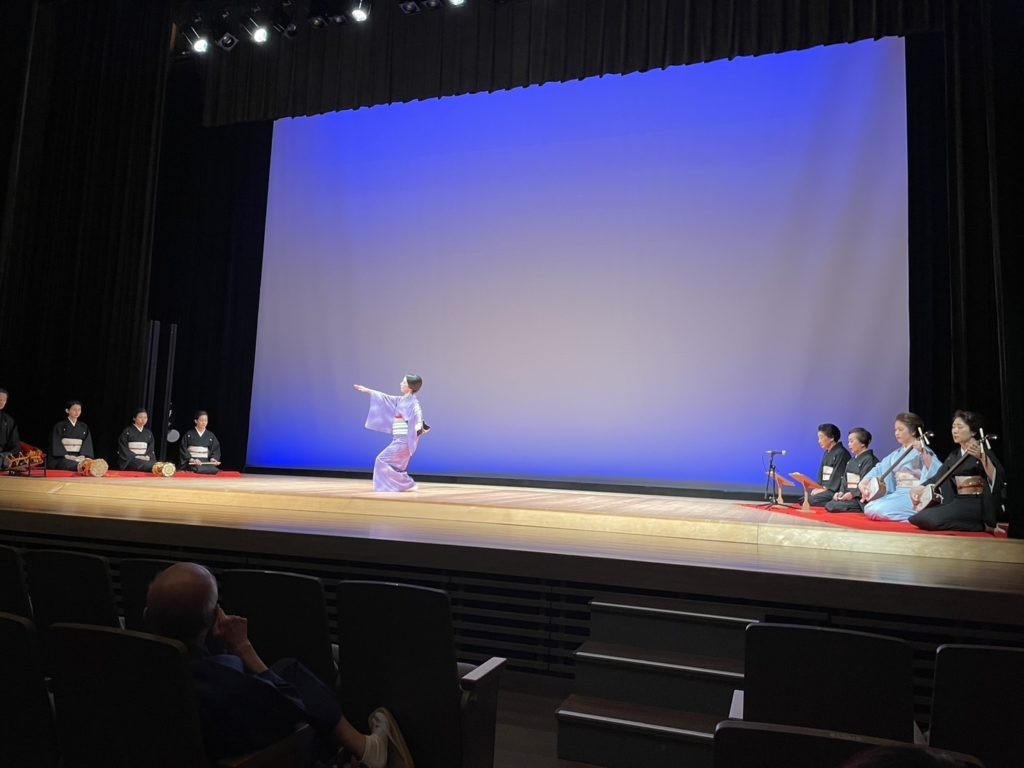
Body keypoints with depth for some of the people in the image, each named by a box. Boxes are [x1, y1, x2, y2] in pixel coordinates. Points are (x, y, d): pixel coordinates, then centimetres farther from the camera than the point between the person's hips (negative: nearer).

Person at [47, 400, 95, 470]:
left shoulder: (84, 427, 16)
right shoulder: (59, 426, 7)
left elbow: (88, 445, 6)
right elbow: (56, 444, -2)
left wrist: (82, 456, -13)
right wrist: (66, 455, -16)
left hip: (79, 457, 3)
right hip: (63, 458, -3)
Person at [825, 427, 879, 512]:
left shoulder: (869, 460, -10)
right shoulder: (852, 460, 18)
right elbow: (845, 480, 17)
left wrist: (852, 494, -21)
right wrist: (841, 492, 0)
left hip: (860, 499, -9)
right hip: (849, 496, 9)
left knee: (833, 507, -23)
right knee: (828, 505, -10)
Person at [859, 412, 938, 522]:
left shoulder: (923, 451, -6)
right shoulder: (897, 454, 16)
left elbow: (936, 471, -23)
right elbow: (879, 469, 17)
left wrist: (923, 452, -35)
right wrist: (864, 482, 2)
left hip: (913, 497, -8)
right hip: (898, 494, 8)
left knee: (878, 510, -26)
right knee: (869, 508, -12)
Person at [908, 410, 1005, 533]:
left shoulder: (983, 451, -3)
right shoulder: (953, 456, 18)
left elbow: (996, 479, -19)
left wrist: (982, 457, -33)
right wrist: (919, 489, -4)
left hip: (976, 504, -7)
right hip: (958, 502, 7)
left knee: (930, 519, -29)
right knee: (918, 518, -13)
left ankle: (981, 525, -10)